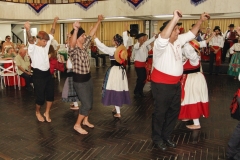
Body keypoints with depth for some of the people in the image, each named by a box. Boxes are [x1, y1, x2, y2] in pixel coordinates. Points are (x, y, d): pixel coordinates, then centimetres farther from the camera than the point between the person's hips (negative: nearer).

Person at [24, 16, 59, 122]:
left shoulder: (46, 45, 4)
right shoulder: (33, 48, -15)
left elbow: (52, 34, 7)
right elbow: (30, 39, -35)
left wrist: (54, 22, 1)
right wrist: (28, 30, -54)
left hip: (47, 73, 6)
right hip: (38, 74, -6)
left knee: (50, 94, 10)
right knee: (40, 96, 3)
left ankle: (47, 113, 28)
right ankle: (38, 113, 30)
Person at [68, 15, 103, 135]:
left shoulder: (84, 46, 2)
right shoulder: (73, 50, -20)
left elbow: (91, 34, 11)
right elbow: (72, 44, -45)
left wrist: (99, 21, 13)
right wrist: (75, 30, -60)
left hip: (88, 78, 8)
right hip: (79, 80, -8)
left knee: (90, 102, 18)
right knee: (86, 104, -6)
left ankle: (85, 121, 37)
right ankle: (77, 125, 11)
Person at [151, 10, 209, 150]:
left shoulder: (178, 40, 7)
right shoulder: (161, 44, -19)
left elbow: (191, 34, 19)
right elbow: (163, 38, -42)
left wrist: (201, 20, 10)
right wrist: (175, 19, -45)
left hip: (176, 84, 9)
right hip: (162, 85, -8)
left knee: (174, 111, 17)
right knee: (160, 112, 6)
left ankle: (166, 136, 35)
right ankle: (157, 139, 25)